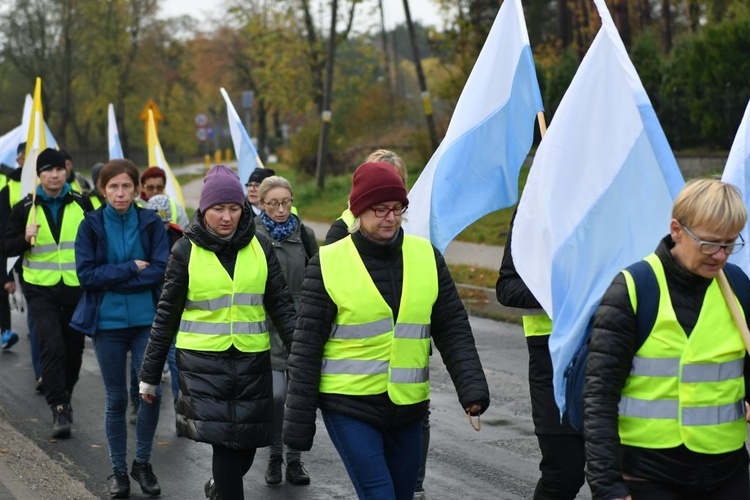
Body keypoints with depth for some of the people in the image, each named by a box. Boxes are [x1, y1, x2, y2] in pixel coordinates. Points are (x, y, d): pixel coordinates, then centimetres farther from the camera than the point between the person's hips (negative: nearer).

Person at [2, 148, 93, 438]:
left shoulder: (81, 205, 2)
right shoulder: (25, 209, 2)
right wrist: (25, 238, -17)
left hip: (77, 288, 2)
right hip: (41, 289, -2)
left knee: (73, 348, 11)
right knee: (52, 347, -15)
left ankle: (64, 398, 32)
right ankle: (59, 409, -13)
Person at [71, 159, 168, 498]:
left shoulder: (151, 223, -2)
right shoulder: (91, 225, -2)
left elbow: (161, 270, -11)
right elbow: (85, 274, -11)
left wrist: (111, 278, -15)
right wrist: (132, 269, -15)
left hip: (147, 320, 0)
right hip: (107, 322, 0)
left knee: (152, 391, -5)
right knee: (116, 399, 7)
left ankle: (143, 463, 16)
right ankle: (118, 470, 20)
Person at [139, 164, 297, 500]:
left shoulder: (260, 247, 3)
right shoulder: (186, 251, -2)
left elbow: (281, 306, 6)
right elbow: (167, 315, 3)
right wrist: (149, 374, 4)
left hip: (252, 360, 3)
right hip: (204, 362, -2)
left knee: (247, 446, 7)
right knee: (225, 443, -12)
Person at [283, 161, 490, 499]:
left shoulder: (426, 256, 3)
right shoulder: (329, 263, -6)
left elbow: (453, 330, 4)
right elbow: (306, 346, -4)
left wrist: (472, 387, -11)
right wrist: (299, 421, -4)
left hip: (408, 407, 4)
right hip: (348, 405, -4)